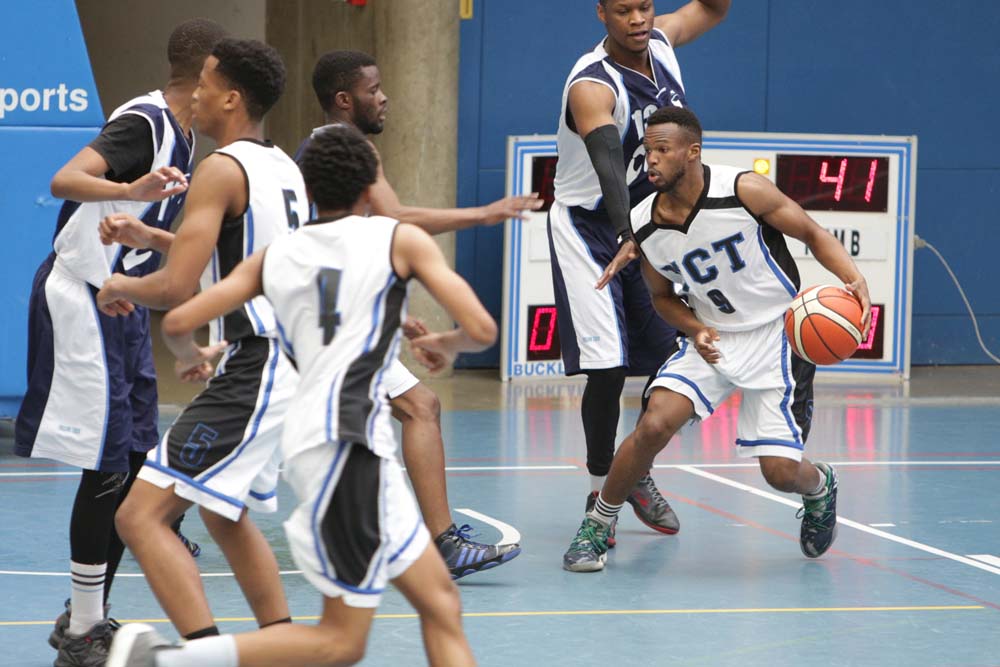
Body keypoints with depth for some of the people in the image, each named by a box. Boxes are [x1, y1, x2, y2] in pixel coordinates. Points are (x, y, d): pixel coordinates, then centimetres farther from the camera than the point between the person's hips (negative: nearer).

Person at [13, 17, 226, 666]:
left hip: (121, 300, 10)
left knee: (136, 463, 10)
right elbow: (65, 179, -35)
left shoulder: (182, 133, 11)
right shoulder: (144, 120, -17)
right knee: (108, 466, -9)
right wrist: (129, 191, -50)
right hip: (81, 296, -10)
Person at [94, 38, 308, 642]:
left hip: (254, 378, -10)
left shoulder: (222, 168, -13)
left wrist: (122, 287, 1)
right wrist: (145, 235, 35)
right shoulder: (285, 168, 14)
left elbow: (177, 287, -19)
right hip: (295, 362, 10)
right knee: (225, 512, 29)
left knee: (142, 515, -13)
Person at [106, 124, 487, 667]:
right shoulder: (400, 239, 4)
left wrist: (191, 356, 32)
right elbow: (481, 330, -1)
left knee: (440, 602, 12)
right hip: (347, 438, -7)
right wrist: (446, 344, 21)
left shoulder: (275, 255, 16)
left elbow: (178, 323, 10)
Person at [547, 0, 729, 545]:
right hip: (588, 229, -7)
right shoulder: (592, 85, -27)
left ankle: (638, 475, 26)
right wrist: (626, 239, -58)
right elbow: (608, 164, -43)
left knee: (673, 360, 7)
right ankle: (600, 492, 3)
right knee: (608, 368, -14)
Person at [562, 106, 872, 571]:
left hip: (773, 335, -3)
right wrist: (696, 330, -11)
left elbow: (814, 235, -9)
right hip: (712, 340, 3)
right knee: (655, 424, -21)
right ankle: (597, 526, 0)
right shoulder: (643, 227, -8)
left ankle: (820, 487, 32)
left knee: (781, 471, -7)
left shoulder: (744, 191, -19)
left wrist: (854, 280, -26)